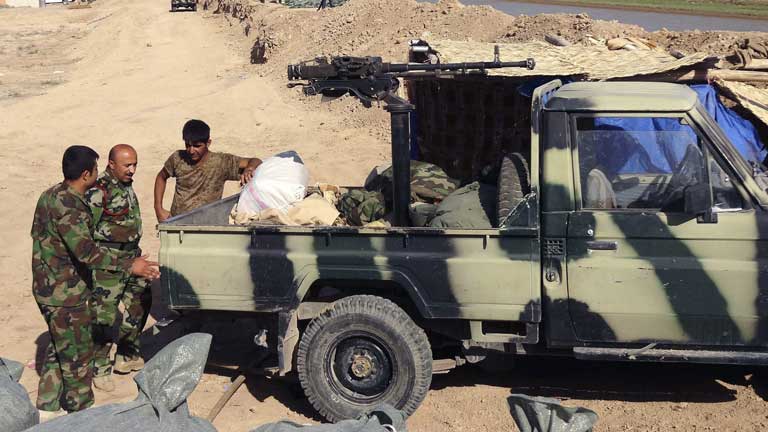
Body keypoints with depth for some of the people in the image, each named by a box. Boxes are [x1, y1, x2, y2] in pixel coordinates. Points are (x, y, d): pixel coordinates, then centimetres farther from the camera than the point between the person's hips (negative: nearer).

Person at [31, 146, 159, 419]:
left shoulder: (52, 195, 7)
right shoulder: (67, 206, -25)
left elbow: (38, 233, 19)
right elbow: (86, 251, -33)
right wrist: (129, 266, -34)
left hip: (49, 288, 10)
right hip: (65, 294, -10)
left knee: (59, 348, 21)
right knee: (77, 355, 3)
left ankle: (47, 409, 30)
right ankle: (81, 413, 16)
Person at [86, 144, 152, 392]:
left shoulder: (127, 185, 10)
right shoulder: (98, 192, -17)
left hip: (132, 256, 9)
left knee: (141, 300, 15)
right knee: (104, 314, -3)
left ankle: (126, 356, 29)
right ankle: (99, 369, 9)